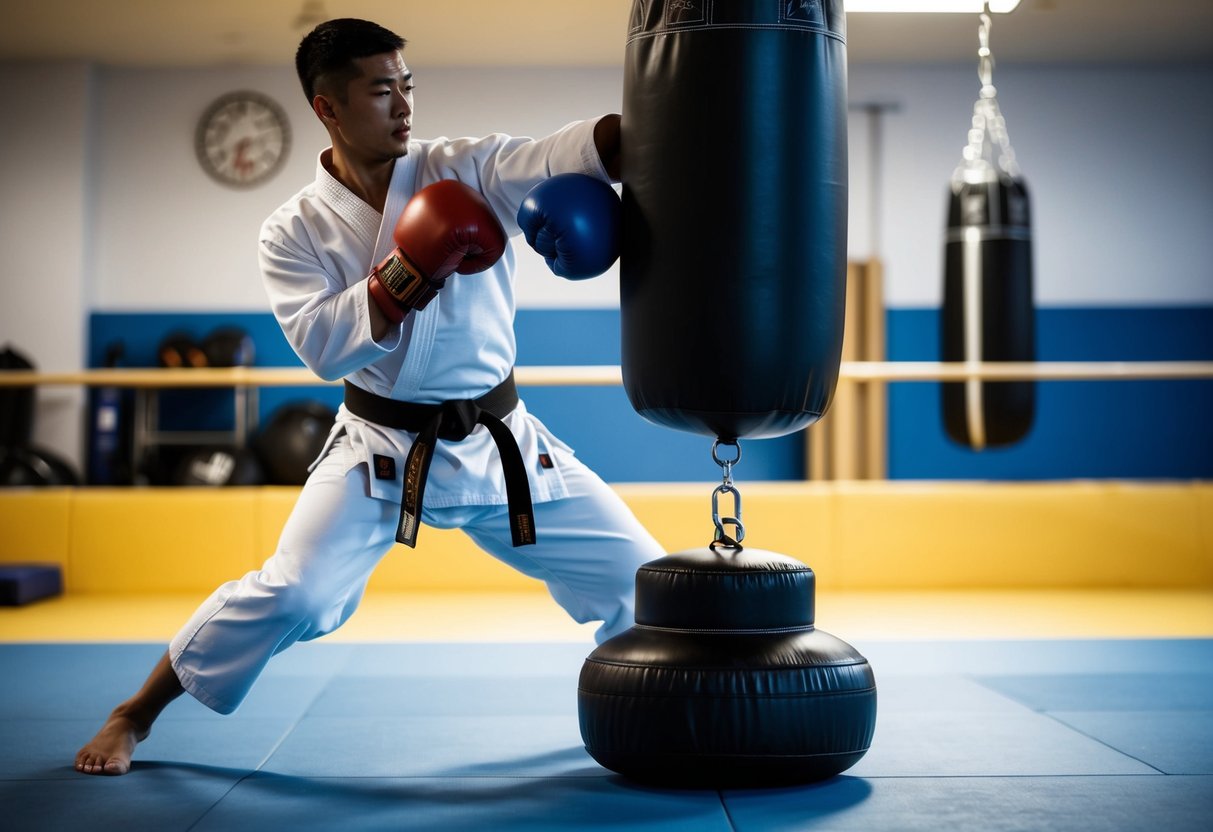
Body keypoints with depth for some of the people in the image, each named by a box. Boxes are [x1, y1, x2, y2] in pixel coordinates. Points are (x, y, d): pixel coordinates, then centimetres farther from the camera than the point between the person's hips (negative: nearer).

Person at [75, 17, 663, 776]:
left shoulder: (465, 171, -6)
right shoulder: (296, 231, -6)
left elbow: (564, 156, -23)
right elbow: (324, 347, -18)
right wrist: (406, 274, -28)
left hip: (499, 442, 3)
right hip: (381, 448, -2)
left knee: (636, 570, 3)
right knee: (293, 593, -15)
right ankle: (135, 716, 7)